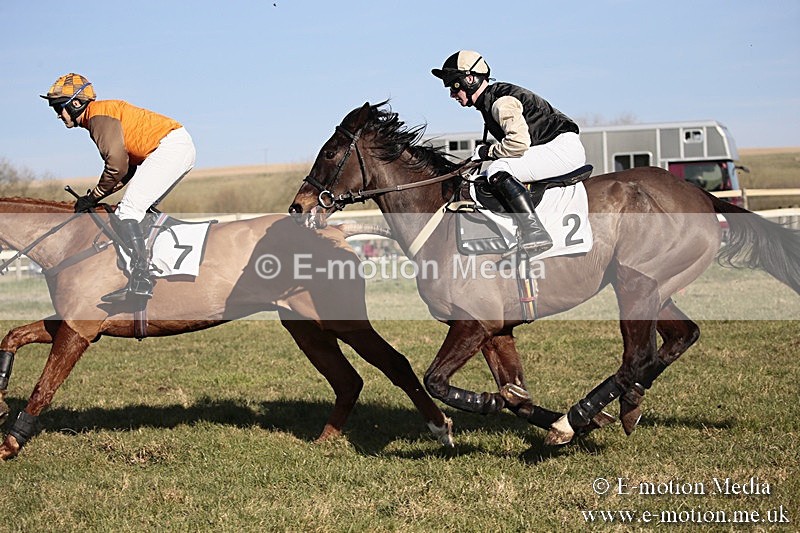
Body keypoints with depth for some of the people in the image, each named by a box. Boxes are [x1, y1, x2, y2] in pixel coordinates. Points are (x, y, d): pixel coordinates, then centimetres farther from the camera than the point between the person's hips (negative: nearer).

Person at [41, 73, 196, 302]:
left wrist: (92, 197, -4)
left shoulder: (98, 115, -8)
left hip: (170, 146, -11)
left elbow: (116, 164, -16)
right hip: (183, 148, 11)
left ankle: (140, 281, -21)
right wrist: (94, 197, 15)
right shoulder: (101, 116, 23)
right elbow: (128, 167, 21)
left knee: (127, 212, -15)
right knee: (139, 211, 15)